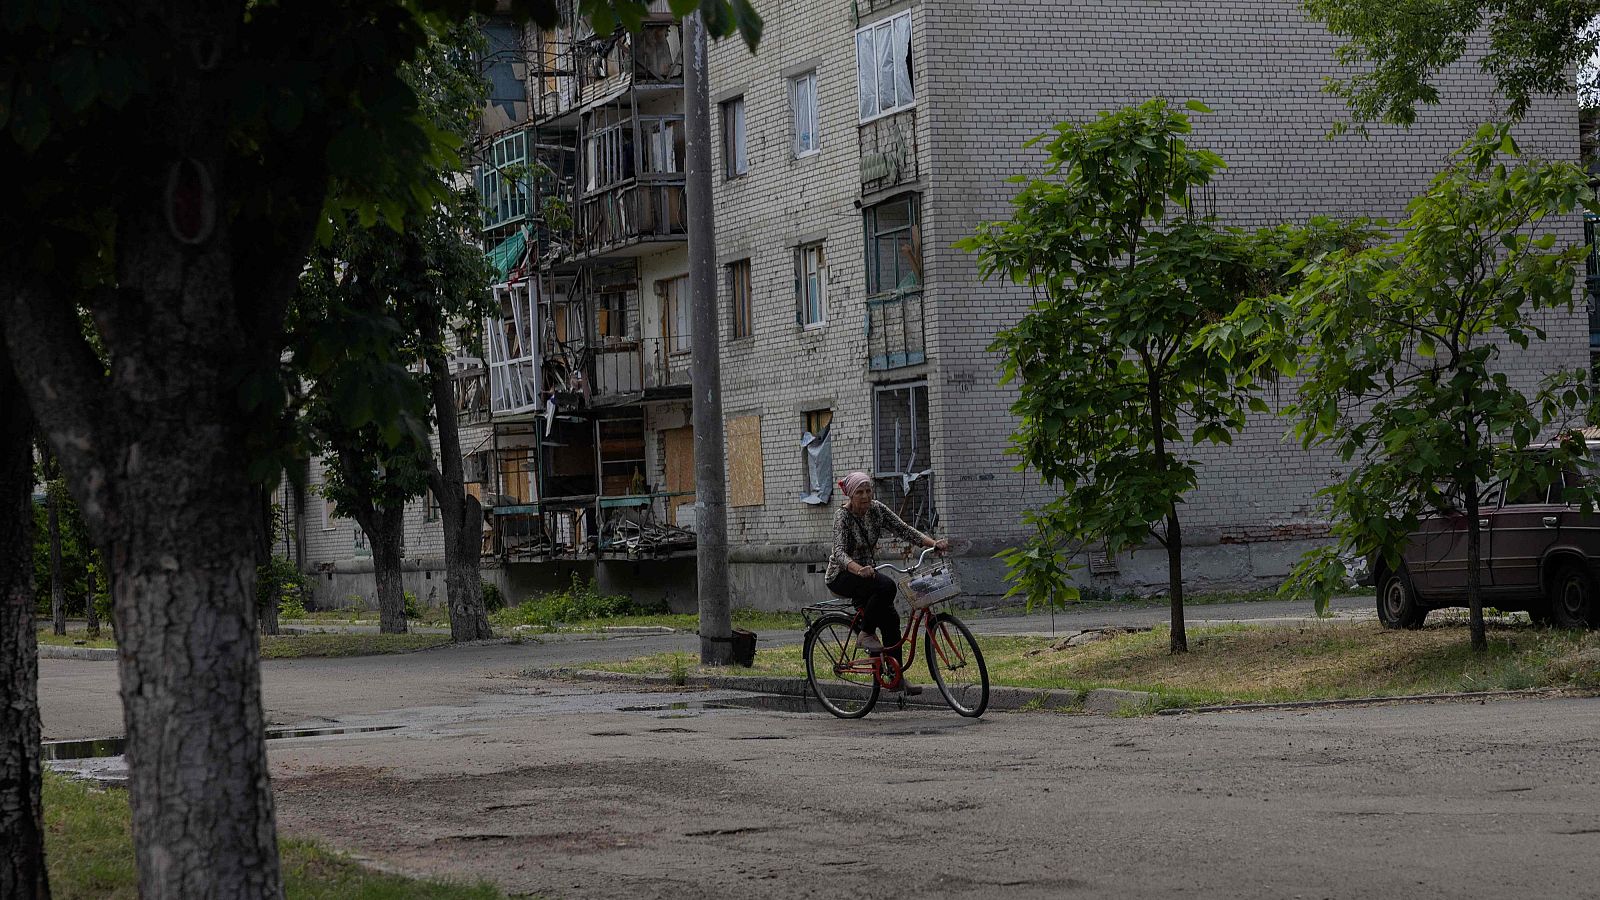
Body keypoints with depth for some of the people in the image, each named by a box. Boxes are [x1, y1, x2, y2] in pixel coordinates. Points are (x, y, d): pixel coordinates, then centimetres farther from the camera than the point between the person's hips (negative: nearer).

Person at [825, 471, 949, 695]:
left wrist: (934, 543, -23)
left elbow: (904, 530, -7)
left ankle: (896, 676, -4)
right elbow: (840, 552, -35)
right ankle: (866, 634, -16)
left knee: (890, 619, -10)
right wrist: (860, 570, -55)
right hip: (842, 577, -6)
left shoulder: (876, 509, -2)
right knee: (886, 586, -33)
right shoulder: (843, 516, -21)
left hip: (867, 572, 7)